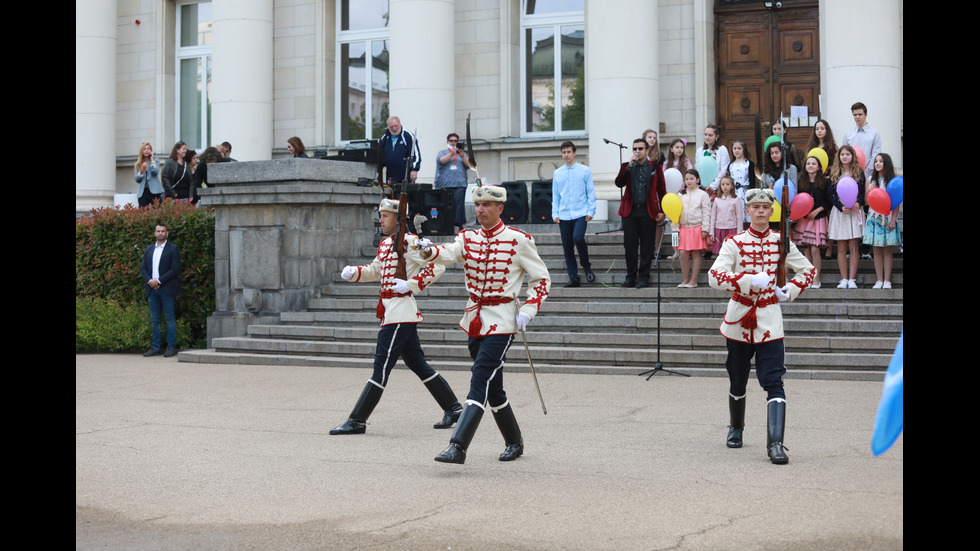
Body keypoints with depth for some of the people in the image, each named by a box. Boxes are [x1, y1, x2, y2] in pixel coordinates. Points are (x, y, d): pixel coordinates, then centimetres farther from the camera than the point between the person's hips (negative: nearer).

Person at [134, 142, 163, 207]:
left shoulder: (155, 160, 7)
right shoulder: (138, 163, 12)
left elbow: (155, 173, -12)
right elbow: (137, 180, 6)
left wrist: (152, 160, -5)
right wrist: (142, 169, -9)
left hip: (154, 191, -2)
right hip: (142, 192, 2)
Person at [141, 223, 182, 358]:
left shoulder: (172, 249, -1)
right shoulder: (149, 249, 16)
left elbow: (175, 269, -9)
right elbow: (143, 268, 13)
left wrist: (158, 281, -14)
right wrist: (150, 281, -6)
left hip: (166, 289, -5)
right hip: (152, 288, 5)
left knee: (170, 319, -2)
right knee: (154, 320, 7)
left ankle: (171, 347, 1)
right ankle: (155, 347, 11)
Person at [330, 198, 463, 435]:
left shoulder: (409, 242, -12)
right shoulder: (385, 244, 15)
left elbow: (437, 265, -16)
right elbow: (375, 271, 27)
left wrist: (411, 284, -20)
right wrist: (353, 272, 8)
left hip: (401, 311, -10)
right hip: (392, 310, 10)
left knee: (382, 365, -7)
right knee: (417, 364, 15)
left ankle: (357, 421, -6)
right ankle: (453, 409, 23)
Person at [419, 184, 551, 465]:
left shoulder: (519, 240, -6)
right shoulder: (468, 237, 6)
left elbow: (542, 279, -1)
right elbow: (449, 253, -15)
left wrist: (528, 310, -14)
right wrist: (429, 251, -37)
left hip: (501, 321, -6)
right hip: (474, 318, 6)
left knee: (480, 381, -16)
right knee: (493, 387, 13)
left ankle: (458, 446, -20)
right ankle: (514, 442, 29)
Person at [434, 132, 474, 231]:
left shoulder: (463, 154, 23)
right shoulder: (442, 153, 17)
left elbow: (468, 165, 7)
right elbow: (441, 161, -5)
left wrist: (463, 157, -11)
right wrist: (451, 154, -18)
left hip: (459, 183, 1)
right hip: (444, 184, -1)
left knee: (459, 203, -11)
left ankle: (460, 224, -12)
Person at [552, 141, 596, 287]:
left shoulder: (585, 171, 3)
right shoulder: (557, 173, 11)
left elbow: (591, 192, 4)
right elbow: (555, 195, 14)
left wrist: (590, 211, -4)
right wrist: (555, 214, 6)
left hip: (581, 214, -3)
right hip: (564, 216, 4)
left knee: (578, 238, -25)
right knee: (567, 247, 3)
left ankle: (587, 267, -1)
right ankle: (573, 278, 11)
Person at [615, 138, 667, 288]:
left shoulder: (655, 167, 7)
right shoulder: (626, 167, 11)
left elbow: (661, 190, 7)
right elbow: (619, 183, -5)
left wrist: (662, 211, 1)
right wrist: (629, 166, -12)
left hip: (648, 211, -1)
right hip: (630, 211, 1)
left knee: (647, 246, 0)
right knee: (629, 245, 2)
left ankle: (643, 277, 7)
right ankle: (631, 277, 11)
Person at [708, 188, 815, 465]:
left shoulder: (781, 243, 3)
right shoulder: (734, 243, -3)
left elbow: (808, 270, 15)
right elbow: (714, 276, -17)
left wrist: (791, 290, -3)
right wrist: (749, 280, -27)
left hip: (769, 321, 0)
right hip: (739, 320, 0)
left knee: (773, 382, -13)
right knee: (737, 381, 14)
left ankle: (775, 443, -16)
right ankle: (736, 428, 39)